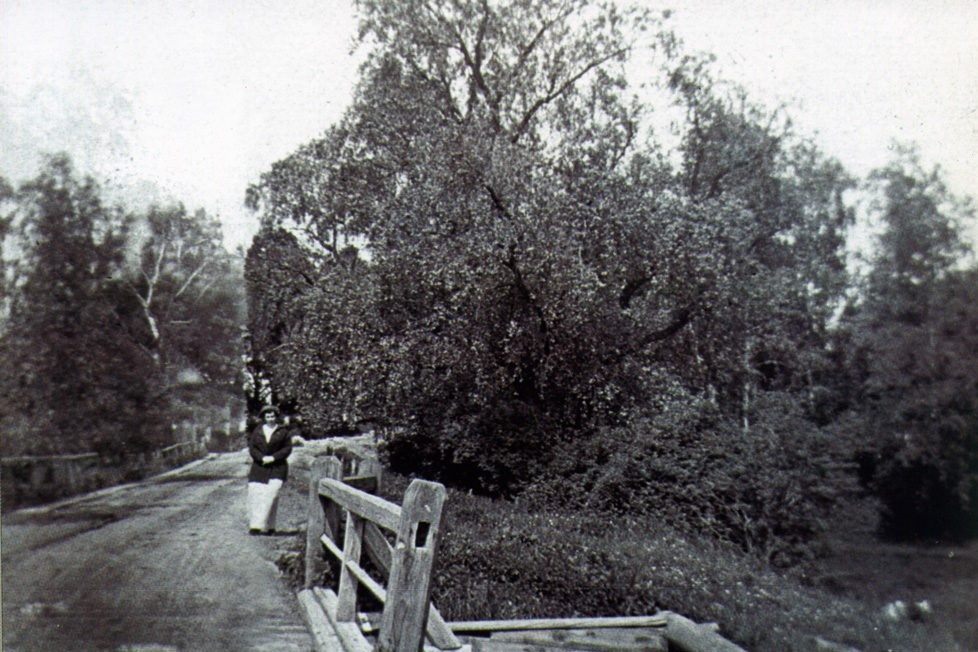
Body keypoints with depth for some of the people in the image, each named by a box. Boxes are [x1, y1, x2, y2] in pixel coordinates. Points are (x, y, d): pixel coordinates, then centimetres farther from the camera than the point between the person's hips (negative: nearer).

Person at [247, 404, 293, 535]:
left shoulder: (283, 432, 7)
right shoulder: (257, 431, 13)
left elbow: (287, 449, 2)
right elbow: (252, 447, 6)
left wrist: (273, 458, -10)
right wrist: (262, 458, -11)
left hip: (277, 467, -2)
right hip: (259, 467, 2)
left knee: (271, 494, -13)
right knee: (255, 494, -7)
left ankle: (268, 526, -12)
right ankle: (253, 525, 0)